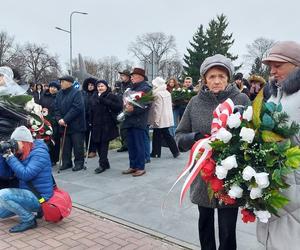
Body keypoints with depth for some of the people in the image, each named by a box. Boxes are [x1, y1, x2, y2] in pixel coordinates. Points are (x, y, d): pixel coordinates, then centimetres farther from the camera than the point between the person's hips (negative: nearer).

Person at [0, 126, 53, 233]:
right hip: (29, 194, 9)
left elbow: (25, 175, -27)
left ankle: (29, 220, -12)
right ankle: (32, 209, 25)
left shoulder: (40, 153, -17)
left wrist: (10, 157, -23)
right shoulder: (21, 155, 7)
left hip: (40, 198, -9)